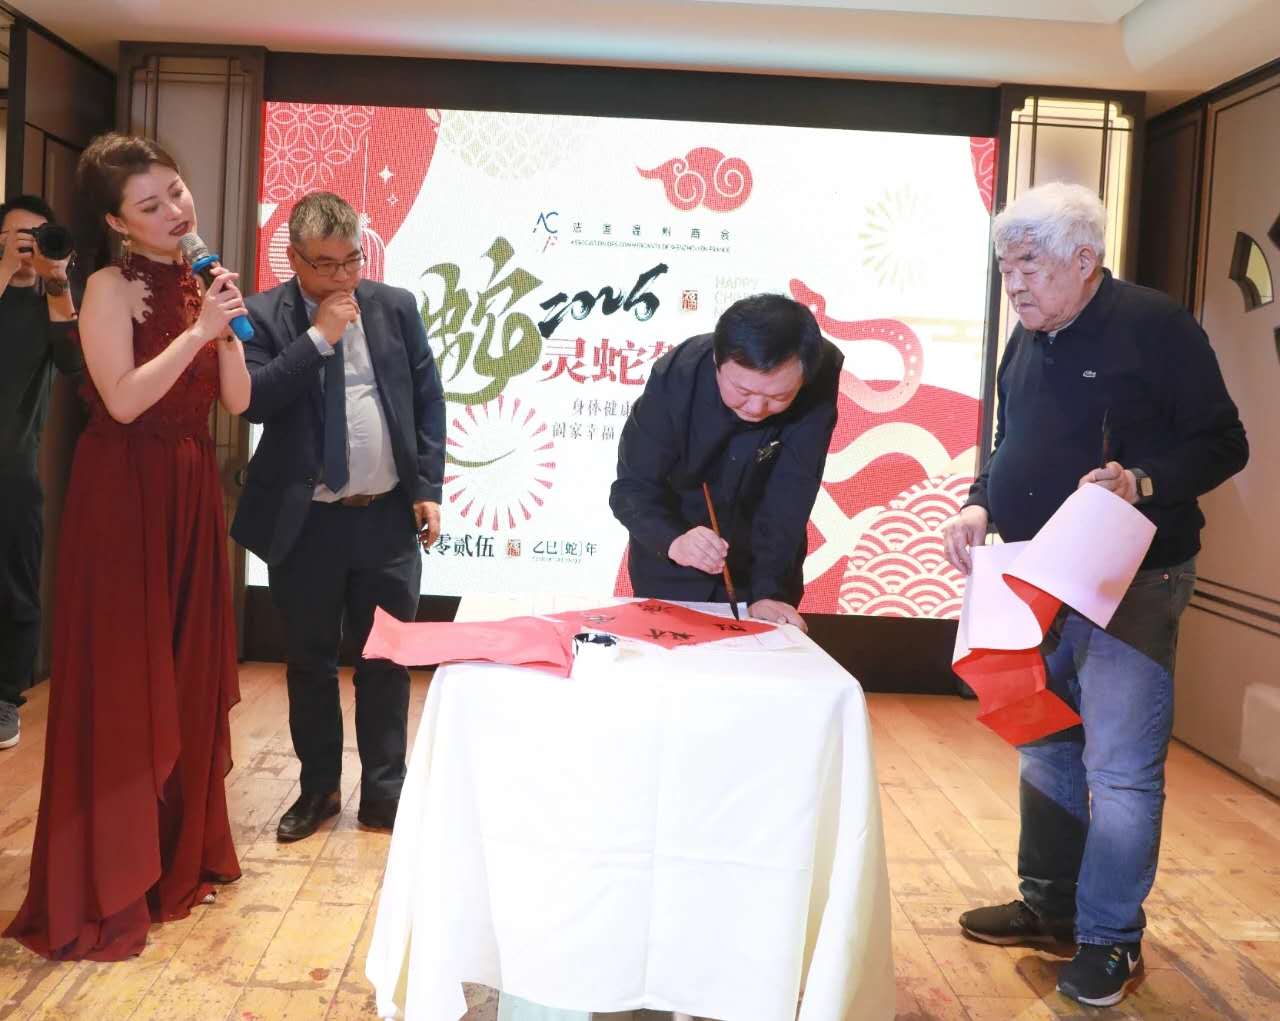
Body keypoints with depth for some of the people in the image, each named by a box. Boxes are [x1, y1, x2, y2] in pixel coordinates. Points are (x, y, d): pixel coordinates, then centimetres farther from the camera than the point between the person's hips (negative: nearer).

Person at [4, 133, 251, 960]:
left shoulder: (200, 285, 10)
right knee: (119, 684, -2)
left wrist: (229, 328, -8)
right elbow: (124, 400, -19)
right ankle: (102, 886, 10)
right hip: (124, 496, -6)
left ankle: (180, 853, 27)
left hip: (190, 492, 7)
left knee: (185, 674, 12)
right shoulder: (111, 287, -9)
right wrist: (197, 332, -19)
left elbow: (236, 403, 6)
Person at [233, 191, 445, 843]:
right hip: (305, 525, -1)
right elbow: (253, 400, -16)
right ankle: (318, 789, 29)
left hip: (388, 519, 1)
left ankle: (384, 792, 22)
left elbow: (428, 400, 5)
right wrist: (318, 337, -18)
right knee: (310, 664, 12)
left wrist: (428, 488, 0)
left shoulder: (396, 306, 3)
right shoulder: (263, 316, -3)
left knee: (387, 662, 8)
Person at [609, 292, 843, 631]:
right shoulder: (675, 377, -27)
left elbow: (790, 492, -25)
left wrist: (769, 590, -32)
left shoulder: (822, 373, -26)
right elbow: (632, 489, -24)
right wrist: (673, 541, -43)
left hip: (766, 553, 1)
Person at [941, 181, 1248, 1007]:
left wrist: (1140, 483, -26)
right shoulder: (1028, 339, 10)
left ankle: (1110, 941, 13)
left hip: (1130, 583, -7)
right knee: (1045, 749, 16)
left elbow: (1223, 445, -10)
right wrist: (981, 505, 1)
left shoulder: (1153, 326, -11)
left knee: (1120, 769, -3)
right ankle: (1050, 905, 32)